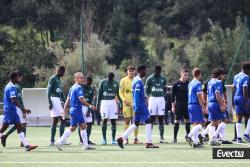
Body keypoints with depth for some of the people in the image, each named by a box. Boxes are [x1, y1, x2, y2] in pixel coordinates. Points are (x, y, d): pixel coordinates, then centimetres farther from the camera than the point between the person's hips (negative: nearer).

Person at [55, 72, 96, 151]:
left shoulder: (72, 88, 13)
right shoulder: (79, 88, -15)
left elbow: (68, 99, 16)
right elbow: (81, 99, -22)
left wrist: (65, 110, 18)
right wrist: (89, 106, -14)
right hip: (77, 109, -10)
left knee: (83, 126, 11)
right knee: (72, 128, -6)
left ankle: (86, 145, 12)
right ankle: (60, 142, -6)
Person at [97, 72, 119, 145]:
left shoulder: (116, 83, 6)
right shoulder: (103, 82, 0)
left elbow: (118, 94, 13)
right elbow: (99, 93, 3)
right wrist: (98, 103, -1)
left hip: (113, 102, 2)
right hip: (104, 101, -2)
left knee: (113, 121, 0)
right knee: (104, 120, -6)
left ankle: (113, 139, 4)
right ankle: (104, 139, 0)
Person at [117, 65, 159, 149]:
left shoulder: (136, 79, 15)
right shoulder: (139, 81, -16)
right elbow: (136, 95, -21)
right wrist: (137, 108, -23)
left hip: (137, 105, 10)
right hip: (140, 104, -10)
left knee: (136, 124, 11)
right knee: (148, 121, -3)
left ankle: (121, 138, 6)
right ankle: (148, 143, -2)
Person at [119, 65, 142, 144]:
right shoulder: (123, 80, 1)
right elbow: (120, 92, 1)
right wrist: (124, 100, -13)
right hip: (127, 104, -2)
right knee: (127, 121, -1)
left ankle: (136, 139, 6)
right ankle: (126, 139, 5)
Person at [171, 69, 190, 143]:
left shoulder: (189, 83, 6)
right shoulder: (176, 84, -3)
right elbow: (173, 96, -1)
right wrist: (173, 106, -4)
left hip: (187, 105, 3)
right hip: (179, 105, -3)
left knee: (187, 121, 6)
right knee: (177, 121, -2)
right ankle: (175, 138, 2)